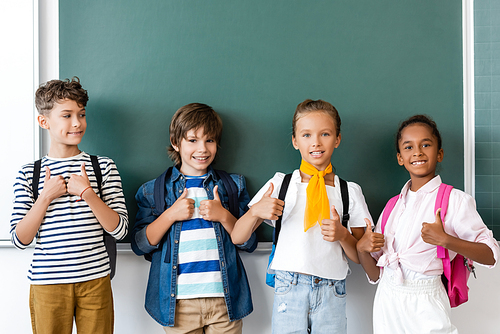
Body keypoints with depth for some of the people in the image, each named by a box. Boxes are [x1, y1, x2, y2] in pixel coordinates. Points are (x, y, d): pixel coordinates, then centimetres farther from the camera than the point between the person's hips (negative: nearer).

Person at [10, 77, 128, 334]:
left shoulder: (103, 166, 2)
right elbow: (19, 239, -2)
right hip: (47, 283, 0)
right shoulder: (29, 174, 2)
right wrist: (46, 196, -12)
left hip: (95, 280, 0)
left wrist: (87, 193, -16)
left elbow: (119, 230, -4)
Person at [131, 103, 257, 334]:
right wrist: (170, 214, -11)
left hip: (225, 299, 1)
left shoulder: (234, 185, 8)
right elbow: (140, 245, 2)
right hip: (178, 301, -1)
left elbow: (249, 243, 6)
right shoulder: (153, 191, 6)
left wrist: (223, 216, -10)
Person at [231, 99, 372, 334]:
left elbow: (359, 257, 7)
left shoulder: (350, 192, 4)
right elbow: (237, 238, 1)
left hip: (331, 295, 1)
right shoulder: (280, 184, 2)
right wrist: (255, 211, -18)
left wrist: (342, 235, -12)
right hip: (288, 290, -1)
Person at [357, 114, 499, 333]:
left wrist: (444, 239, -23)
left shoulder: (455, 200, -3)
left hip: (424, 306, -4)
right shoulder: (393, 205, 10)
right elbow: (375, 274, 11)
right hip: (386, 301, 4)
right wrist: (362, 247, -9)